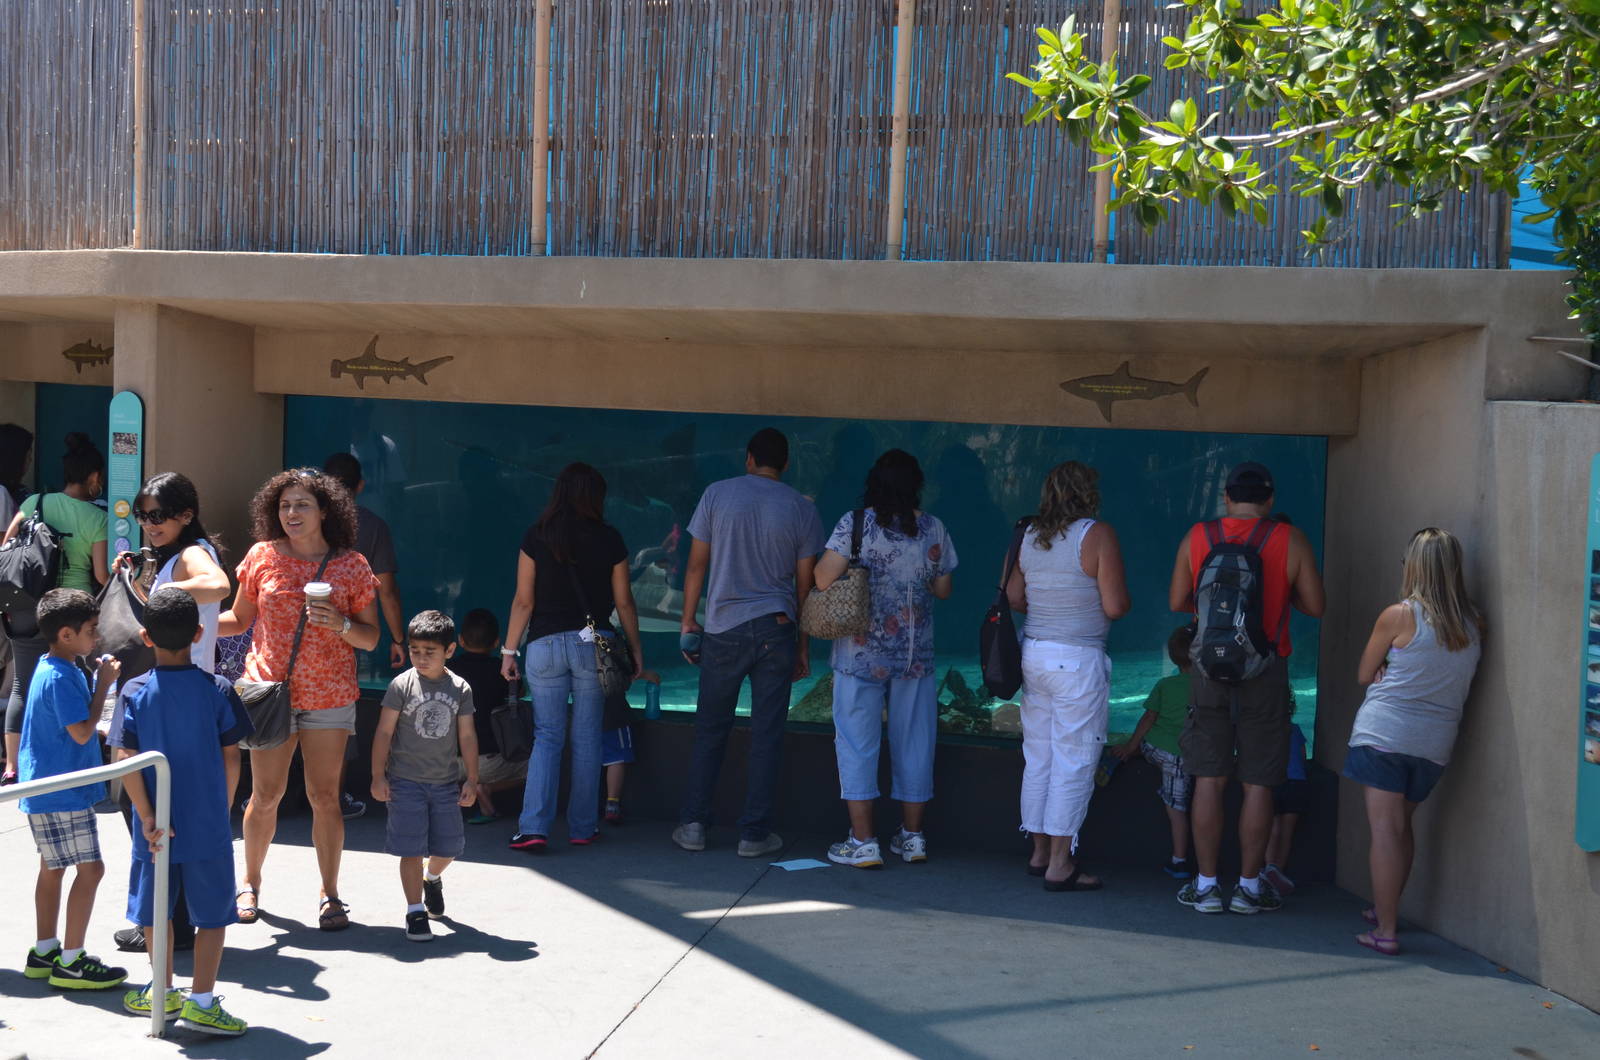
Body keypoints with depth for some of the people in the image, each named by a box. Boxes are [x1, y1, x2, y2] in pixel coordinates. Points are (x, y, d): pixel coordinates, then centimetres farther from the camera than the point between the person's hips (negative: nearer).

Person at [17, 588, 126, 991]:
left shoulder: (51, 669, 11)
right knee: (89, 869, -7)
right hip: (63, 795, -11)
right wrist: (103, 685, -18)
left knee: (53, 868, 17)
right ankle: (70, 962, -2)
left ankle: (44, 953, 27)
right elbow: (81, 732, -22)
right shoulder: (61, 678, -21)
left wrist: (98, 681, 9)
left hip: (46, 791, 11)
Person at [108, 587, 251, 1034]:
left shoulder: (135, 692, -6)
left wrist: (147, 817, -8)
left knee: (155, 910, 19)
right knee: (212, 914, 8)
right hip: (208, 828, -2)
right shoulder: (217, 689, -7)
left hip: (156, 828, 2)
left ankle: (164, 991, 33)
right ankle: (201, 1002, 6)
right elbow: (231, 759, -4)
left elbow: (125, 759, -11)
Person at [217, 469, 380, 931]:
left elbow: (371, 638, 2)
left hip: (329, 697, -1)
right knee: (266, 794, 2)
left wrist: (340, 623, -17)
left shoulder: (351, 566, 0)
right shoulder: (262, 556, 3)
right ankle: (251, 883, 23)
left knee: (324, 797, 0)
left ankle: (330, 894, 12)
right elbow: (239, 619, 11)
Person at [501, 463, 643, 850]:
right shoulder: (609, 539, 0)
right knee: (587, 738, 10)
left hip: (545, 644, 0)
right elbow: (624, 602, 3)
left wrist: (509, 650, 7)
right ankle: (582, 827, 16)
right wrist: (636, 650, 13)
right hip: (594, 643, 0)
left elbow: (523, 600, -1)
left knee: (547, 737, 7)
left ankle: (533, 828, -2)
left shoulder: (536, 537, -1)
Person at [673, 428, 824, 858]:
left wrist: (687, 621, 10)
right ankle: (754, 834, 7)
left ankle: (693, 825, 14)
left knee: (710, 730, 10)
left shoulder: (717, 494, 1)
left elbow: (696, 565, 1)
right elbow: (804, 584, 5)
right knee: (767, 735, 4)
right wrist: (802, 645, 11)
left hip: (724, 629, 0)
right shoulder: (802, 509, 3)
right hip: (776, 629, 0)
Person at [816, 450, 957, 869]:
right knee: (913, 742, 13)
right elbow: (943, 589, 7)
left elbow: (823, 579, -14)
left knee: (857, 742, 5)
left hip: (861, 655, -3)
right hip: (915, 656, 3)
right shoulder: (933, 529, -1)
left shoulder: (854, 523, -9)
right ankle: (912, 837, 23)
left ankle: (863, 842, 4)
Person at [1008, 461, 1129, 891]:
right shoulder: (1098, 535, -10)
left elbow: (1014, 598, 15)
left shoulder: (1029, 536, 8)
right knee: (1074, 763, -1)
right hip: (1078, 661, -6)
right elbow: (1115, 607, -14)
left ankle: (1040, 853, 23)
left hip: (1034, 654, 7)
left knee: (1037, 758, 13)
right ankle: (1060, 865, 2)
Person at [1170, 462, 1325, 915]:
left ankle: (1205, 884, 9)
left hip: (1210, 667, 1)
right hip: (1265, 670, -1)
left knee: (1209, 779, 6)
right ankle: (1249, 886, 11)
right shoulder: (1291, 540, -1)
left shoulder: (1197, 536, 3)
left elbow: (1177, 602, 6)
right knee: (1258, 784, 6)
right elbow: (1315, 606, 1)